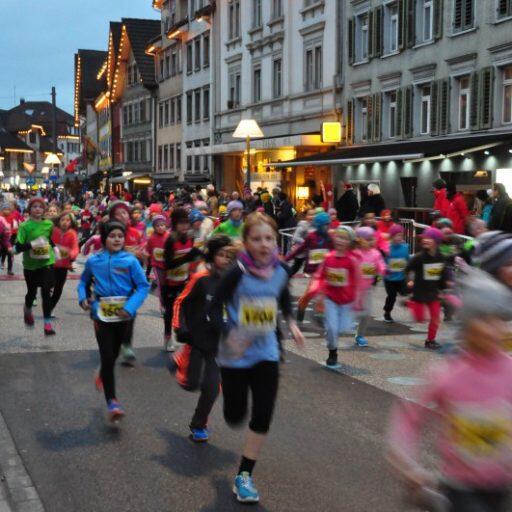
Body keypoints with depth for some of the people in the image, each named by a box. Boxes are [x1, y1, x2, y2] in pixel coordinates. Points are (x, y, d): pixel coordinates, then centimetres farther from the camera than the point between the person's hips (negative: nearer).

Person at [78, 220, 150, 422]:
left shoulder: (130, 260, -10)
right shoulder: (93, 261, -4)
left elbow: (143, 286, -9)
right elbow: (84, 282, 12)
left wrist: (130, 307, -21)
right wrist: (83, 298, -7)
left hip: (124, 315, 1)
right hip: (102, 315, -1)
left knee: (113, 355, 21)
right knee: (107, 358, -8)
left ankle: (103, 376, 52)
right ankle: (111, 401, -1)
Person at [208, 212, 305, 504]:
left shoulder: (280, 272, -5)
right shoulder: (238, 273, -19)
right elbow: (215, 307, -14)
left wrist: (292, 323, 1)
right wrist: (228, 334, -30)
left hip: (266, 353, 3)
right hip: (236, 355, -3)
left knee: (262, 417, -3)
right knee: (235, 417, 10)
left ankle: (244, 476, 12)